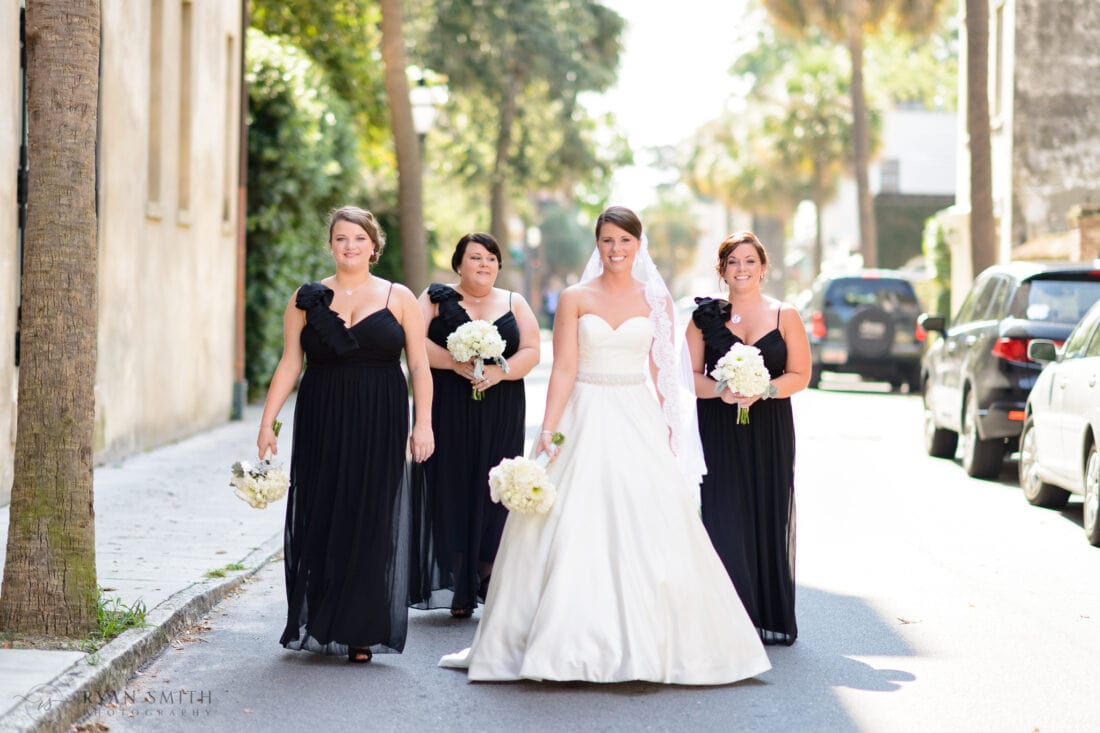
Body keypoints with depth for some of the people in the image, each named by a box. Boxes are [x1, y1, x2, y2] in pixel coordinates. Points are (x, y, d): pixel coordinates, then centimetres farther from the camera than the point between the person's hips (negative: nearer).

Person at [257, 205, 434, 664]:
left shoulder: (398, 298, 5)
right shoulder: (307, 299, 8)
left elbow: (419, 366, 3)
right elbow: (289, 364, 6)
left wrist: (423, 424, -6)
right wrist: (267, 423, -1)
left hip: (378, 426, -1)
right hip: (321, 425, 1)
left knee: (369, 522, -2)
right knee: (318, 520, 1)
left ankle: (360, 633, 3)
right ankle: (317, 625, 11)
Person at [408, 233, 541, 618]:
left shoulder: (514, 304, 12)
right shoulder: (437, 298, 7)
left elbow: (531, 352, 3)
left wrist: (500, 371, -14)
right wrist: (457, 364, -17)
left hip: (499, 417, 2)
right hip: (448, 413, -2)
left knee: (493, 493, -2)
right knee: (451, 490, -5)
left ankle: (490, 583, 0)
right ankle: (456, 589, -3)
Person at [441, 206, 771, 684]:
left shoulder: (656, 301, 7)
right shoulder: (575, 300, 2)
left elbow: (664, 373, 7)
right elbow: (563, 370, -3)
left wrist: (672, 431, 0)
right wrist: (548, 430, -12)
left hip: (639, 424, 1)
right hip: (585, 422, -1)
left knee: (648, 532, -2)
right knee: (575, 531, -3)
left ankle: (648, 642, 8)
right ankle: (573, 640, 5)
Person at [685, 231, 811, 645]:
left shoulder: (785, 316, 6)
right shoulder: (706, 317, 7)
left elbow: (800, 375, 2)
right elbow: (691, 376, 5)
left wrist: (763, 390, -15)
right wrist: (722, 390, -14)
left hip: (769, 430, 0)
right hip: (718, 433, 0)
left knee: (768, 518, 0)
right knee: (722, 517, -8)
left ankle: (769, 619, 9)